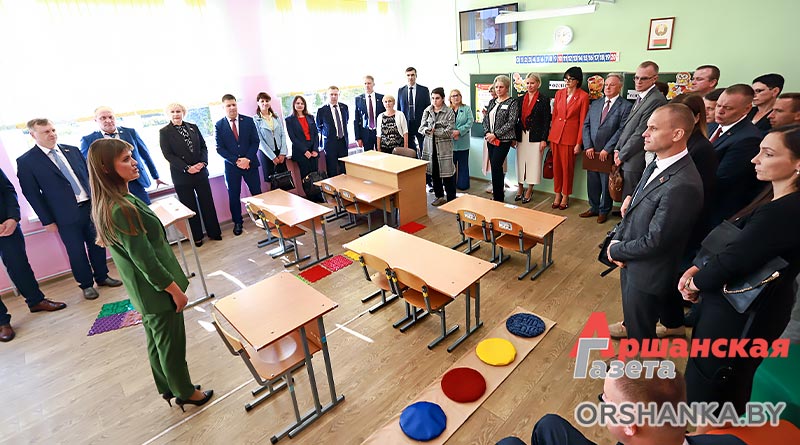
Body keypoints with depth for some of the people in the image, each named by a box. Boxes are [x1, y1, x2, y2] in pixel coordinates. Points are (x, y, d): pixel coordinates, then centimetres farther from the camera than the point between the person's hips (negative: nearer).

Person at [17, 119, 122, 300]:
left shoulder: (72, 150, 7)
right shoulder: (26, 161, -5)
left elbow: (89, 175, 12)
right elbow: (32, 194, -5)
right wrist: (47, 220, -7)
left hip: (91, 206, 4)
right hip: (66, 215, -4)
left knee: (97, 245, 14)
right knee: (77, 252, 7)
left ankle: (102, 276, 31)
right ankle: (86, 284, 24)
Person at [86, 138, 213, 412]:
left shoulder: (110, 203, 2)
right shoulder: (120, 210, -29)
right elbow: (145, 259, -26)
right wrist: (176, 290, -17)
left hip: (146, 290, 9)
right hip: (156, 289, -9)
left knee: (157, 342, 24)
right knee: (172, 343, 11)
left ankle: (168, 388, 43)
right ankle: (185, 393, 32)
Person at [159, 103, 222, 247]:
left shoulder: (193, 127, 8)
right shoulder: (164, 132, -2)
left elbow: (203, 146, 8)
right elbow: (168, 155, -7)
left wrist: (203, 162, -9)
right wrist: (187, 168, -16)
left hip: (200, 171, 3)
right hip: (181, 176, -3)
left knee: (207, 203, 8)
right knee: (190, 207, 6)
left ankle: (214, 232, 19)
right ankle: (196, 237, 16)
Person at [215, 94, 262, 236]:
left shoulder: (248, 121, 1)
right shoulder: (219, 125, 0)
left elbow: (255, 142, -1)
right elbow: (220, 148, -3)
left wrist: (248, 159, -14)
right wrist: (236, 161, -14)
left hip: (250, 163, 0)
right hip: (231, 166, 0)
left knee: (257, 192, 7)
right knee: (234, 196, 8)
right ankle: (237, 222, 22)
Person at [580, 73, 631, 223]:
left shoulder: (626, 106, -3)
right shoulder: (595, 104, 13)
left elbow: (622, 130, -10)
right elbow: (586, 125, 8)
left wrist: (607, 149, -16)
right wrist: (588, 146, -4)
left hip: (608, 154, -4)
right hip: (591, 152, 5)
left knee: (606, 184, 6)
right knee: (592, 182, 13)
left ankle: (604, 211, 21)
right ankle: (594, 208, 29)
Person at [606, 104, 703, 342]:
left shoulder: (683, 185, -31)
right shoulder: (656, 166, -2)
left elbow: (654, 242, -27)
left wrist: (616, 250, -13)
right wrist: (617, 239, -5)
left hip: (648, 271, -8)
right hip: (631, 260, 8)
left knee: (641, 328, 17)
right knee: (632, 308, 35)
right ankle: (630, 326, 63)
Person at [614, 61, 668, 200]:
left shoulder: (656, 100, -15)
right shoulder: (640, 97, 16)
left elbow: (641, 133, -17)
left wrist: (622, 155, -10)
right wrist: (618, 149, 9)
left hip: (635, 162, -8)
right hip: (626, 159, 9)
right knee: (626, 199, 14)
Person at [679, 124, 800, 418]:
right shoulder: (776, 198, 2)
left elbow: (733, 261, -28)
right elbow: (737, 248, 6)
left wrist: (695, 282, -9)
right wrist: (699, 270, -8)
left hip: (739, 317, -9)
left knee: (706, 381, 12)